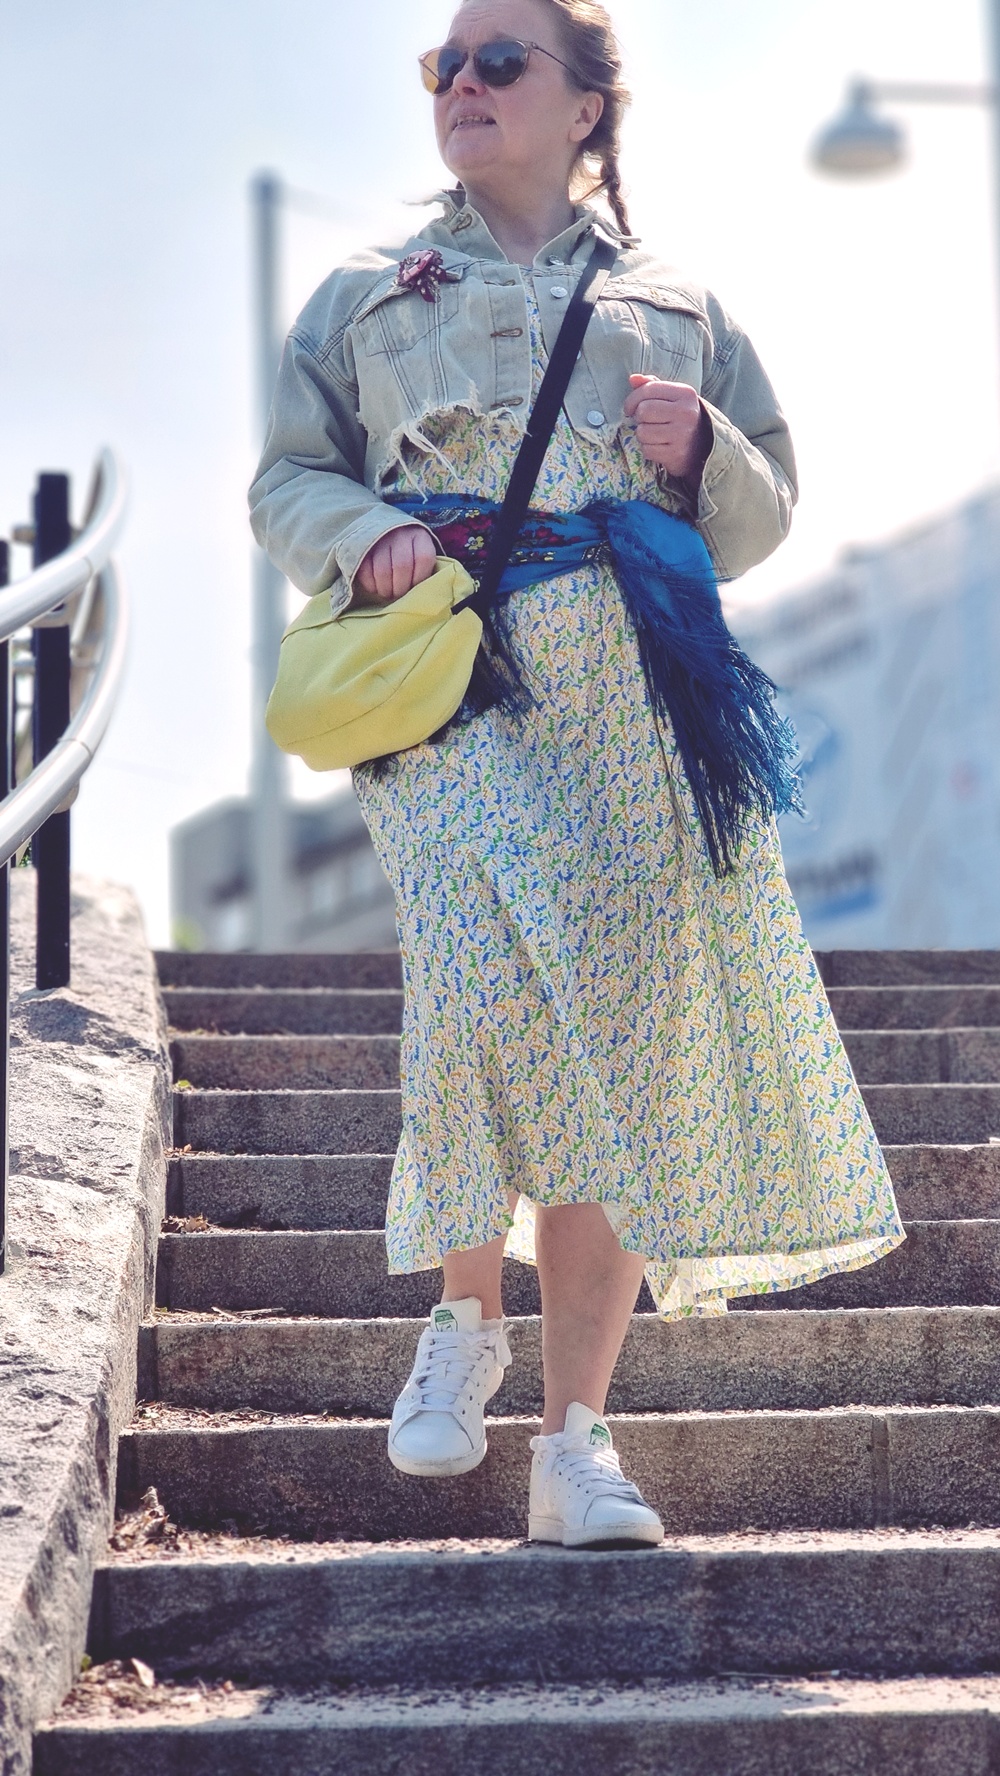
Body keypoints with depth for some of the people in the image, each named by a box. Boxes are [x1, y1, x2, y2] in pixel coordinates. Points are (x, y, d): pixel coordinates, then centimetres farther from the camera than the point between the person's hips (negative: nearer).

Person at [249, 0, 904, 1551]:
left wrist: (699, 452, 0)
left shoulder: (677, 306, 22)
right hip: (448, 668, -1)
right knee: (494, 984, -25)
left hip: (637, 680, 2)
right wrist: (367, 535, -5)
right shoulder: (368, 299, 22)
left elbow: (763, 517, 22)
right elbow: (287, 480, 17)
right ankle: (469, 1314, 0)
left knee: (625, 1033, -5)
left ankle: (578, 1441, 0)